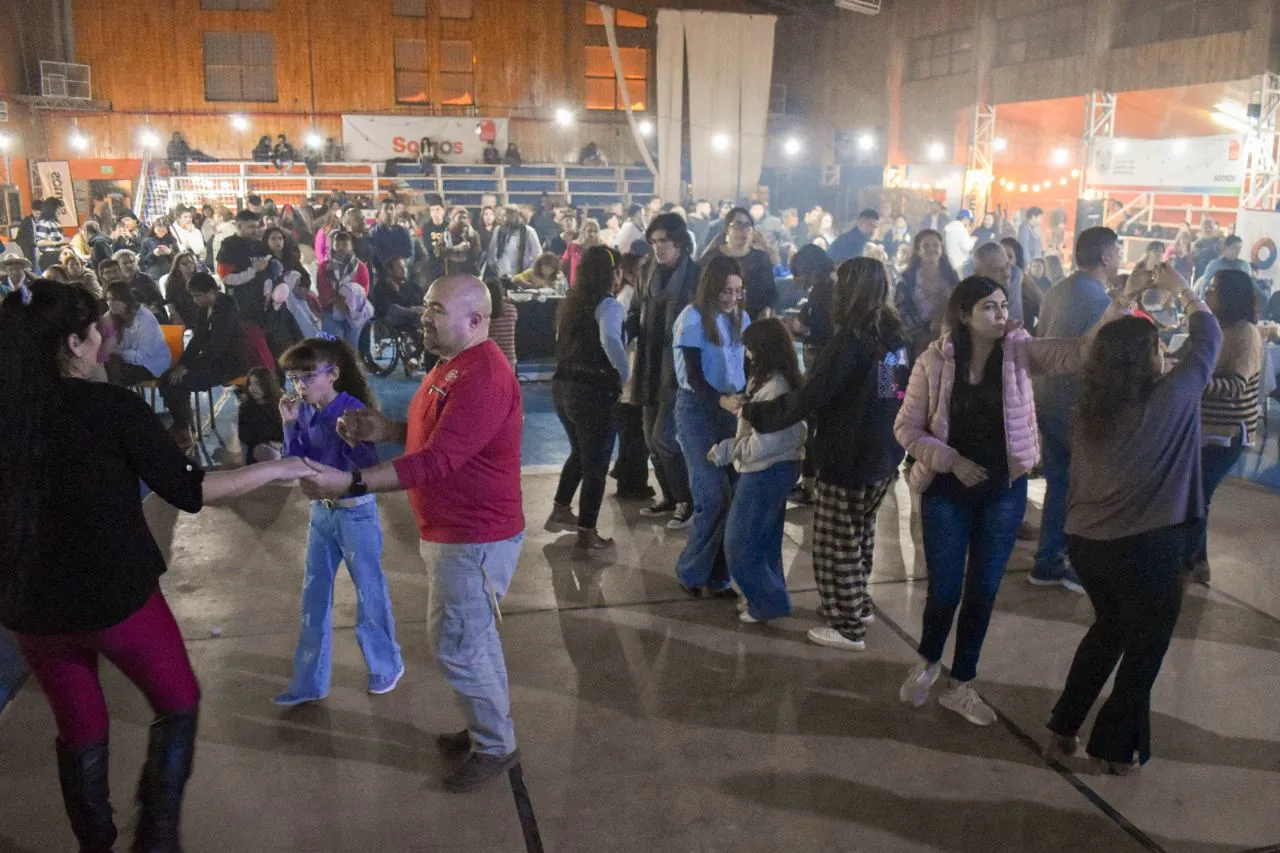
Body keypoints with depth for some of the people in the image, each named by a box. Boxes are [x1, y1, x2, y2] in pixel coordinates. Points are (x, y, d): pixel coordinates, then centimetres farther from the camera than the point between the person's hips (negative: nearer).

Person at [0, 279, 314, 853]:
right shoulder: (111, 406, -17)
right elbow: (187, 490, -13)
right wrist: (273, 470, -4)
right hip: (115, 595, -5)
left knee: (79, 729, 22)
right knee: (179, 702, 18)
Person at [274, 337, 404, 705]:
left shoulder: (353, 410, -20)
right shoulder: (304, 412, -2)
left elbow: (370, 467, -23)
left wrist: (347, 436, -37)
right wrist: (290, 425, -11)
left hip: (356, 513, -6)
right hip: (321, 512, 7)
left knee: (369, 593, 9)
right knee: (314, 597, 13)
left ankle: (387, 665, 32)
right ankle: (309, 682, 27)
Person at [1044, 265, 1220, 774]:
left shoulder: (1090, 404, 0)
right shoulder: (1170, 399, -14)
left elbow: (1108, 347, 21)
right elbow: (1208, 340, -1)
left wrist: (1126, 300, 22)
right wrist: (1181, 290, 12)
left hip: (1085, 541, 6)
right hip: (1148, 548, -6)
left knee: (1109, 627, 27)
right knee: (1145, 646, 16)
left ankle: (1063, 729, 30)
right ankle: (1118, 747, 28)